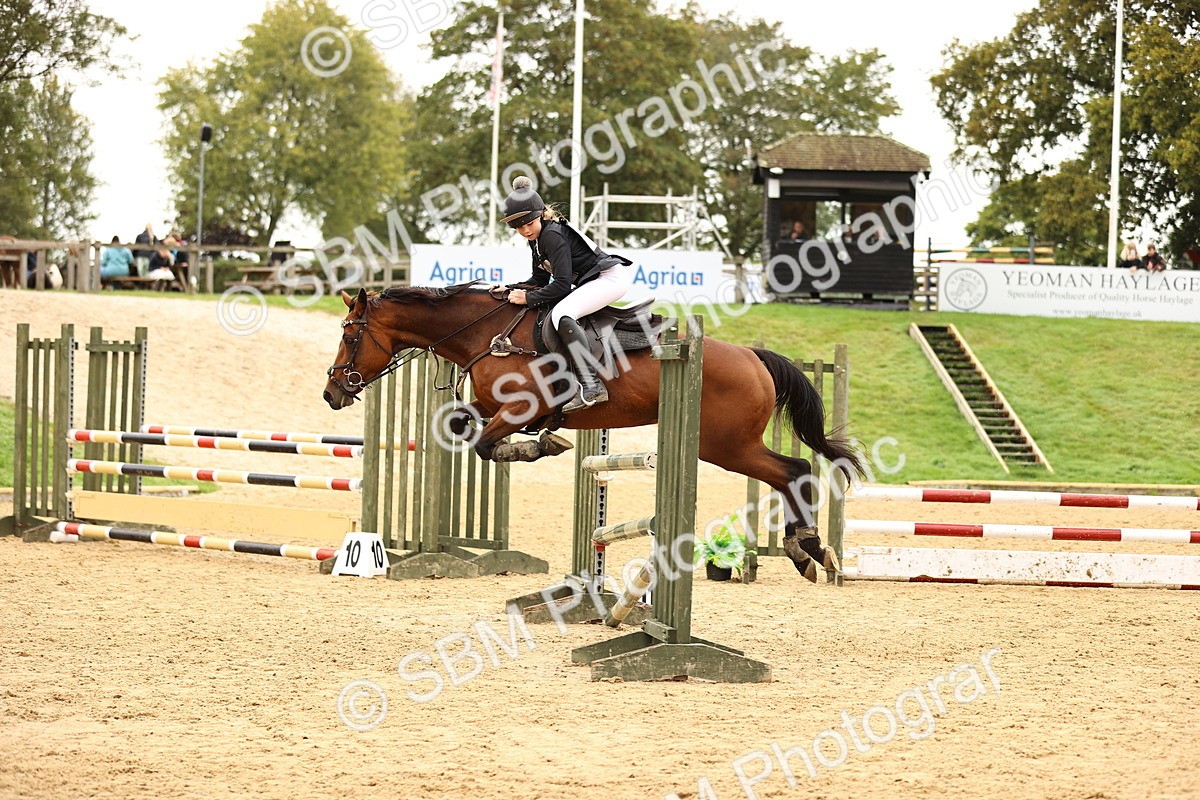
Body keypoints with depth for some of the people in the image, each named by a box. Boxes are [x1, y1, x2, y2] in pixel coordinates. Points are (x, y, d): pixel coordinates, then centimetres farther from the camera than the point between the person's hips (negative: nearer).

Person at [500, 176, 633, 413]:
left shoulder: (552, 235, -19)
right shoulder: (537, 238, 11)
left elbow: (561, 285, -23)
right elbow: (540, 280, 17)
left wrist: (528, 298, -19)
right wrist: (511, 289, 4)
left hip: (611, 277, -12)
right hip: (590, 283, 12)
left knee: (561, 313, -29)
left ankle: (591, 384, -39)